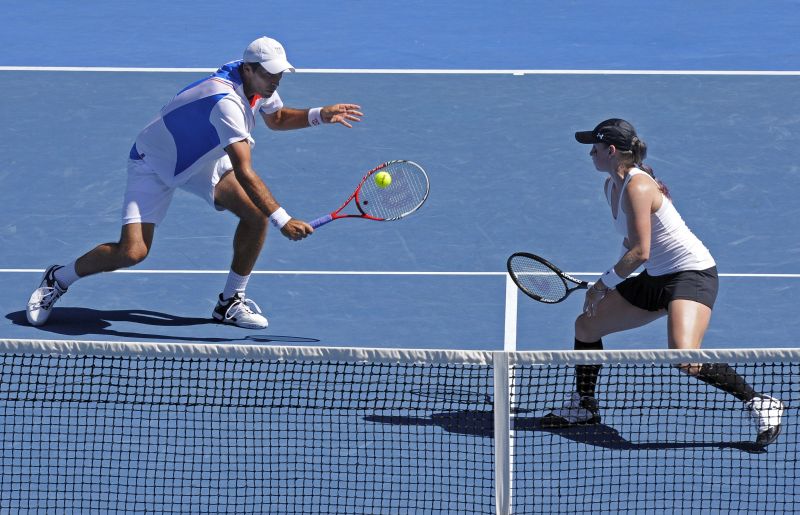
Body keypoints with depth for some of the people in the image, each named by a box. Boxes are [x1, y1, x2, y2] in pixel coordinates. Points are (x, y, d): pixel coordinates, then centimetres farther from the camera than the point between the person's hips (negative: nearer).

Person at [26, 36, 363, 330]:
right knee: (132, 251, -20)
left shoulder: (258, 81, -11)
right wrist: (283, 221, -46)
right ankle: (58, 280, 7)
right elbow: (244, 174, -44)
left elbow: (275, 118, 13)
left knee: (256, 212, -11)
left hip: (202, 160, 8)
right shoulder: (226, 103, -40)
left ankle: (230, 302, 4)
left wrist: (319, 116, -5)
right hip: (154, 165, -8)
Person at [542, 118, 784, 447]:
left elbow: (640, 252, -23)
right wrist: (611, 282, 8)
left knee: (684, 356, -30)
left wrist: (604, 284, -13)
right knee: (586, 324, 15)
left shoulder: (637, 187, -21)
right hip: (657, 278, 10)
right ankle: (584, 406, 33)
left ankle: (762, 404, -18)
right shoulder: (612, 186, 8)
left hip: (692, 273, -10)